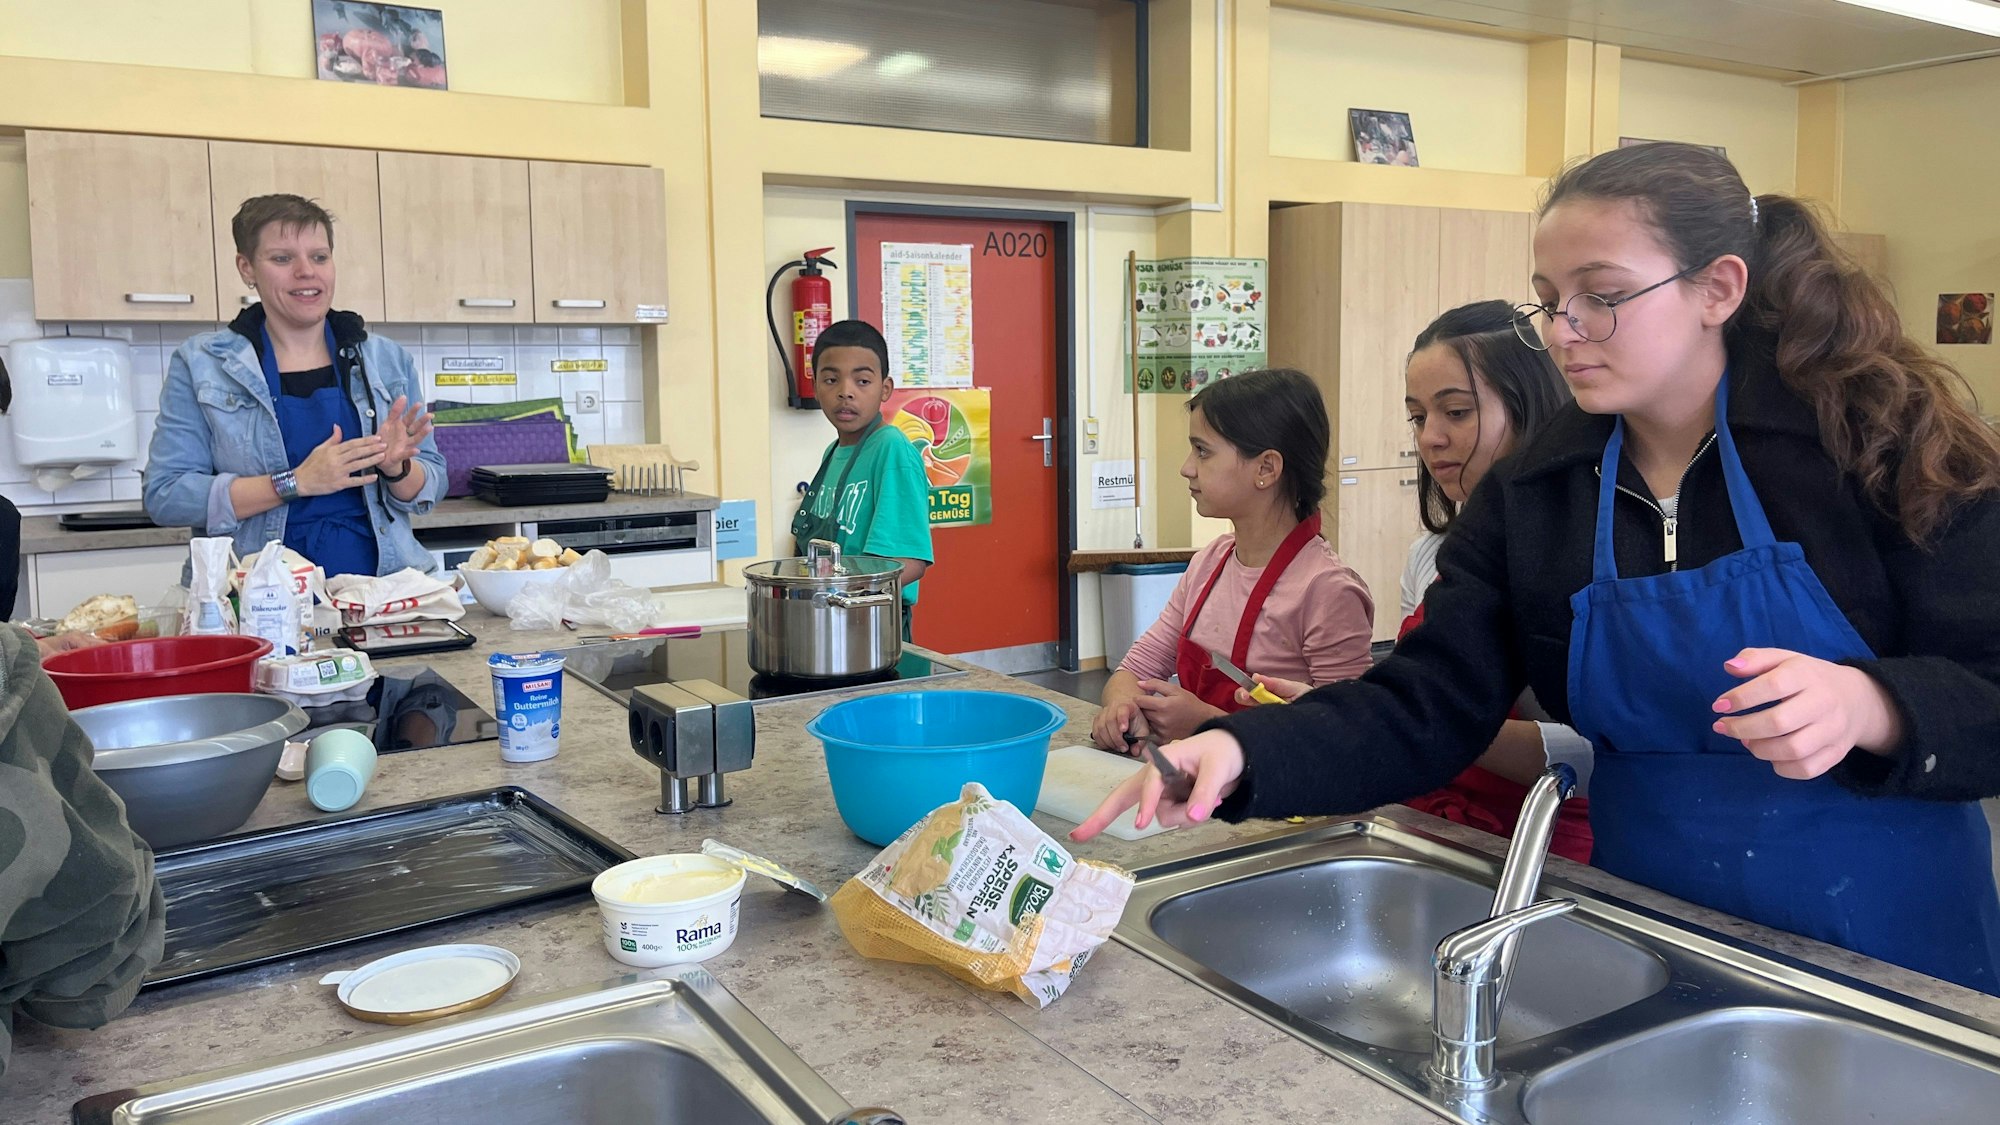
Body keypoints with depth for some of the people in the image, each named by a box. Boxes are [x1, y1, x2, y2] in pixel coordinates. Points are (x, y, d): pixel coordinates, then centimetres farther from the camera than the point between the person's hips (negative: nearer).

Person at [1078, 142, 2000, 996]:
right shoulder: (1534, 495, -4)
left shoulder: (1878, 441, -13)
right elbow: (1423, 709, -11)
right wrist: (1243, 753, -28)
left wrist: (1870, 708, -34)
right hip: (1658, 935, 3)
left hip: (1888, 945, -2)